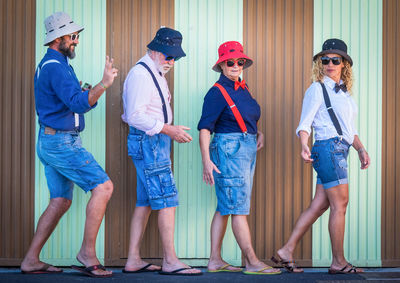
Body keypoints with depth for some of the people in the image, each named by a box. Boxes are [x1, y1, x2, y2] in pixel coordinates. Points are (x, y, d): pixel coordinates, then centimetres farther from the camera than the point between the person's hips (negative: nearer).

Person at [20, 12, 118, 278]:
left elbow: (77, 102, 24)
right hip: (61, 142, -11)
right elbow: (77, 103, -29)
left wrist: (90, 95, 8)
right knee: (103, 186, -12)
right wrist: (103, 84, -38)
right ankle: (88, 251, -9)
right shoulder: (55, 66, -15)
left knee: (60, 202, 13)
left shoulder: (51, 65, 19)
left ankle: (31, 260, 15)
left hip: (51, 142, 11)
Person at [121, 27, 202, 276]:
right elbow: (135, 116, -21)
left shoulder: (156, 73, 19)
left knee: (145, 202, 9)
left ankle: (134, 260, 12)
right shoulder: (140, 74, -14)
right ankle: (170, 261, -7)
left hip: (156, 141, 10)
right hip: (149, 142, -10)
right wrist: (168, 129, -21)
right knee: (167, 199, -10)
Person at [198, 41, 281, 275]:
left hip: (248, 149, 9)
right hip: (229, 149, -9)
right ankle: (253, 263, -4)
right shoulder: (217, 93, -10)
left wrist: (258, 133, 8)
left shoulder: (243, 88, 14)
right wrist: (206, 161, -20)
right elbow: (205, 128, -13)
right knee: (239, 206, -6)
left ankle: (215, 260, 15)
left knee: (226, 206, 10)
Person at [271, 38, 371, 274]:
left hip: (340, 151, 8)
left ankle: (287, 251, 10)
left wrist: (361, 149, 13)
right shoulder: (317, 89, -2)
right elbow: (304, 124, -7)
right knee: (340, 204, -5)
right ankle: (338, 262, 3)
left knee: (319, 206, 6)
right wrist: (304, 146, -24)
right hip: (329, 148, -8)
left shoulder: (344, 91, 21)